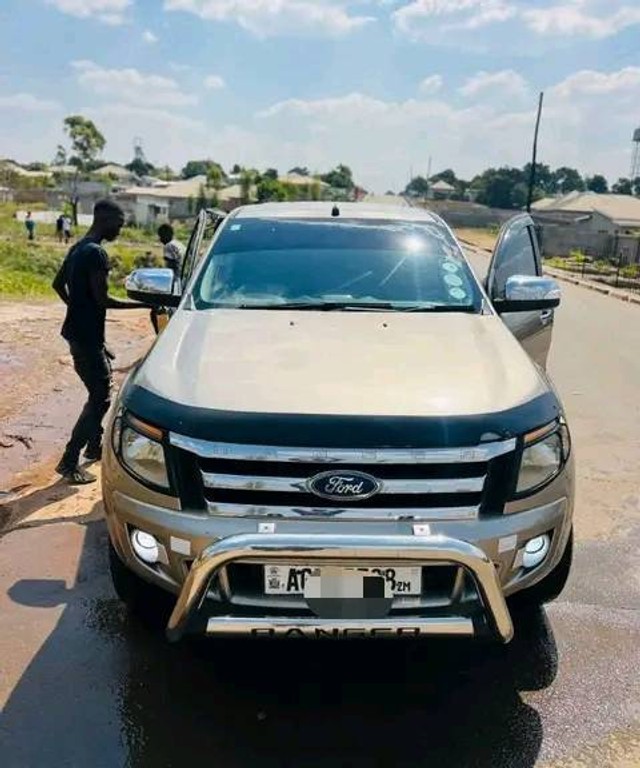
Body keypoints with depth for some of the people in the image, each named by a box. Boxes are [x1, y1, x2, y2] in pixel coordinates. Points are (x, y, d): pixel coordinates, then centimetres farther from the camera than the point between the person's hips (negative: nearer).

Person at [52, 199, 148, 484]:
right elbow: (102, 300, -22)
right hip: (87, 336, -10)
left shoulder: (79, 248, 12)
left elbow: (58, 284, 20)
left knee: (98, 391, 21)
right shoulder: (96, 253, -19)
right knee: (100, 398, -6)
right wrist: (143, 303, -15)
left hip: (79, 331, 10)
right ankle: (69, 463, -3)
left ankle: (94, 446, 32)